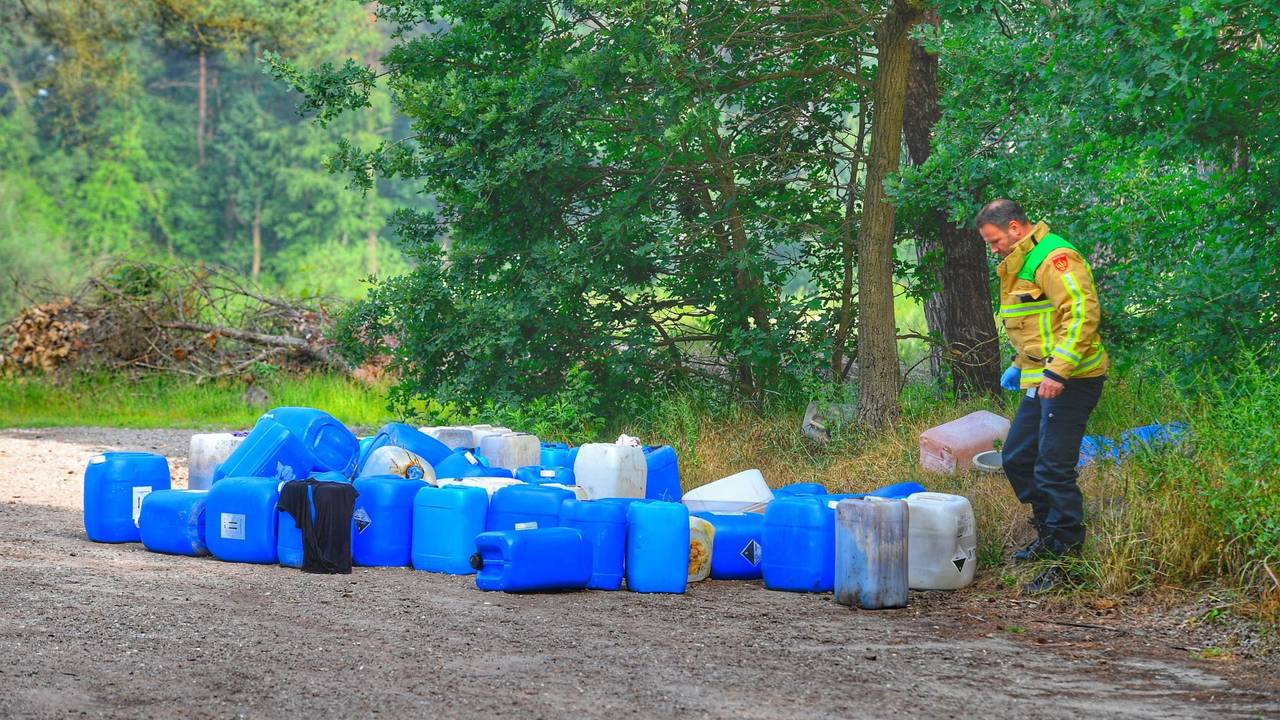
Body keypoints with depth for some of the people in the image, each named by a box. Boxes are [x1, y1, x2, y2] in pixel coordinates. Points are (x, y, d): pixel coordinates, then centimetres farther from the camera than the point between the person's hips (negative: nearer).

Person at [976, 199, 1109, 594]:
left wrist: (1058, 370, -29)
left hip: (1069, 382, -11)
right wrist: (1020, 365, 24)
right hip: (1040, 382, 11)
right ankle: (1048, 535, 30)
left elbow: (1082, 314, -25)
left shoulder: (1055, 258, -15)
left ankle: (1068, 558, -4)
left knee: (1053, 470, -10)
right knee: (1017, 459, 17)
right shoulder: (1018, 265, 18)